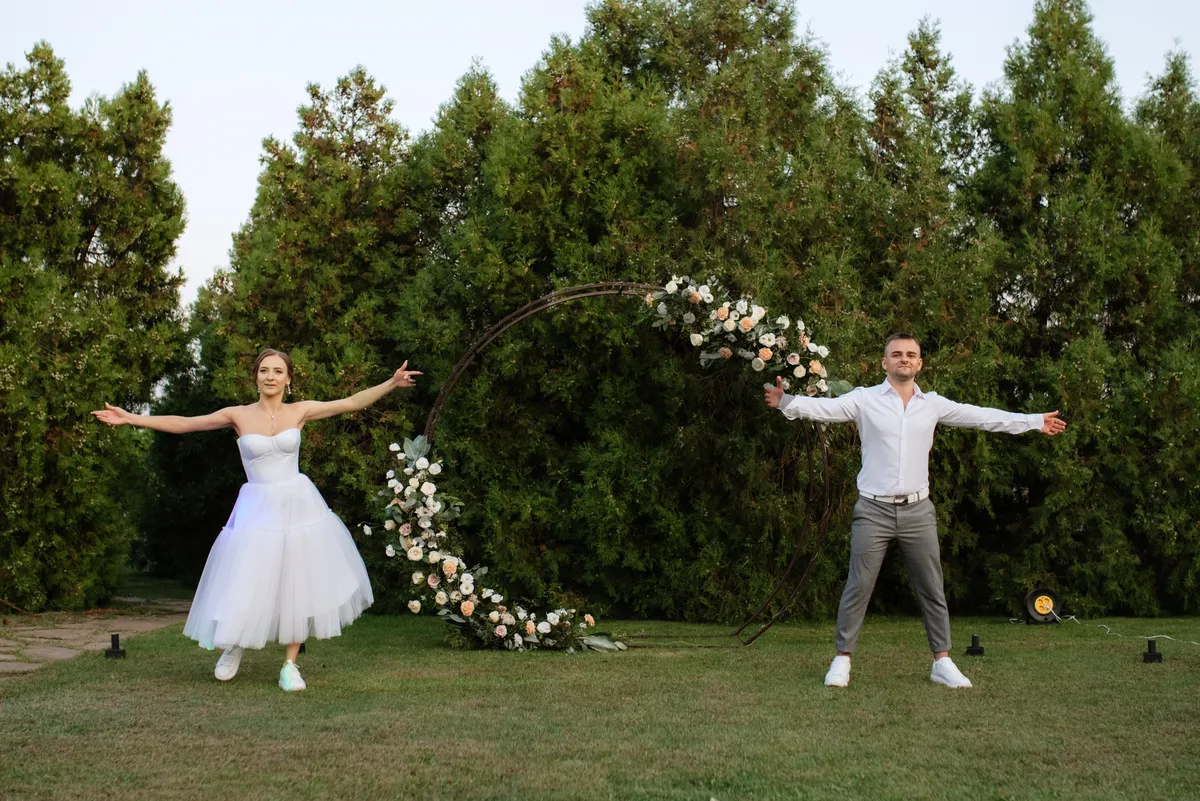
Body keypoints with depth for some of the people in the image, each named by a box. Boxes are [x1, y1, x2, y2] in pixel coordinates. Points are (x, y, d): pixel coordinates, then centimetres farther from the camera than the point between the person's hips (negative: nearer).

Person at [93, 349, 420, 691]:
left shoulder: (300, 411, 2)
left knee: (298, 584, 2)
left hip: (298, 505, 1)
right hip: (258, 509, -1)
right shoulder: (239, 415, 0)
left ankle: (290, 664, 14)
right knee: (249, 583, -1)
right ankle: (235, 645, 29)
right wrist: (130, 418, -3)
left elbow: (353, 402, 5)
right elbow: (182, 423, 1)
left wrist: (392, 383, -1)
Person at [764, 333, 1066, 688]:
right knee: (858, 587, 0)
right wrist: (786, 402, -33)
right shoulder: (865, 399, -2)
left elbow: (982, 417, 14)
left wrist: (1035, 421, 16)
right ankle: (842, 659, 10)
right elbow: (824, 407, -14)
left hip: (917, 511, 3)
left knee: (932, 589, 8)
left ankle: (942, 662, 18)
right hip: (874, 510, -3)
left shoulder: (933, 404, 8)